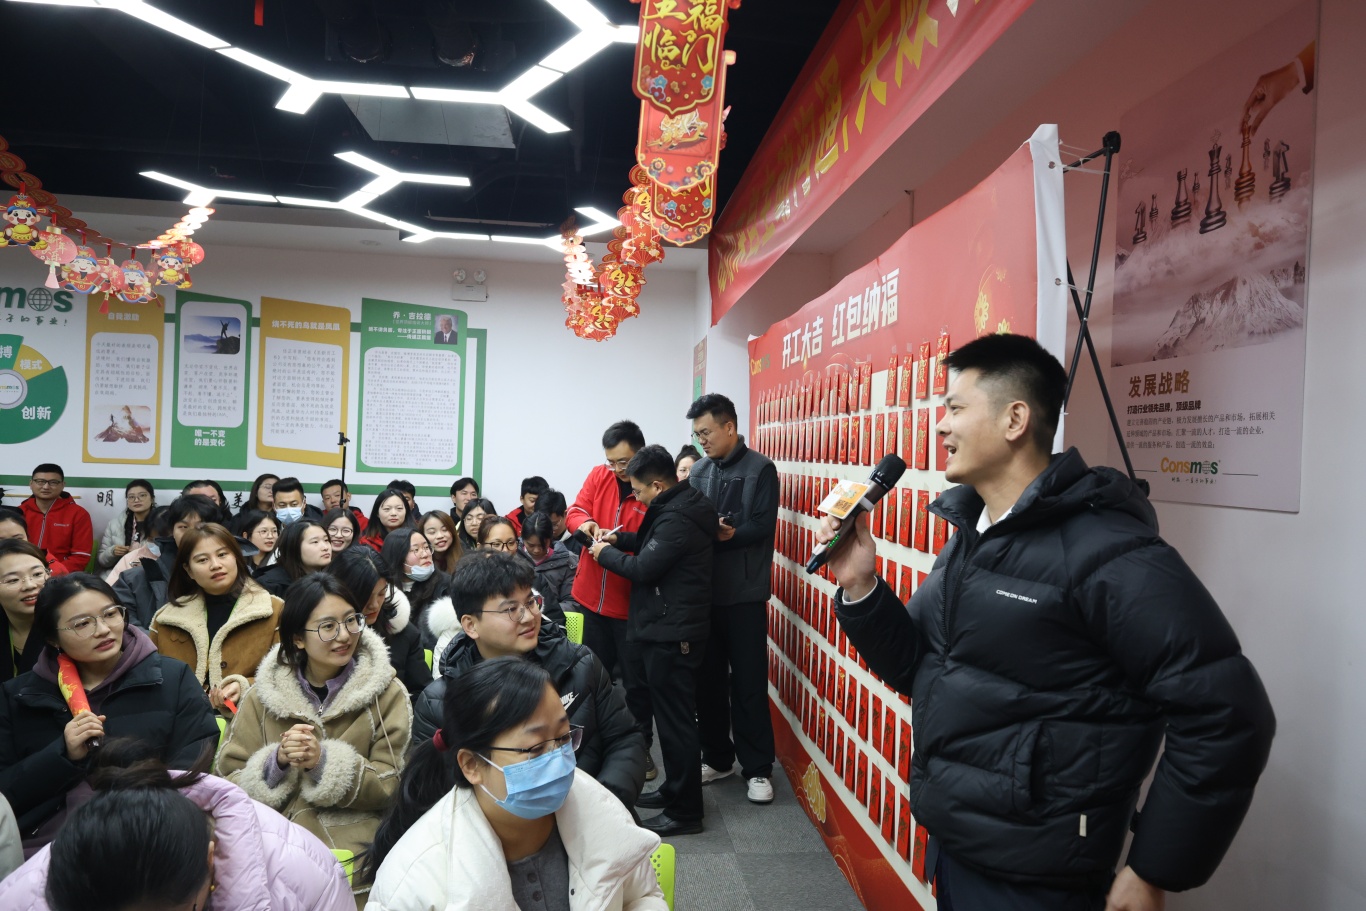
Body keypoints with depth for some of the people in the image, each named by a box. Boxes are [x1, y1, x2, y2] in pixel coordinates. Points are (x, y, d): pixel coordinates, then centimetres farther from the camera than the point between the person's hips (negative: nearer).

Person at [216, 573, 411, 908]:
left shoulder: (386, 694, 0)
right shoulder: (264, 693, 5)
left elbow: (387, 787, -4)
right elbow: (232, 779, 3)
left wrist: (323, 763, -16)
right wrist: (277, 762, -15)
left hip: (351, 856, -2)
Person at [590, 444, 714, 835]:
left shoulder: (678, 517, -21)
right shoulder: (678, 507, 11)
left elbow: (644, 568, -19)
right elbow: (654, 544, 24)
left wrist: (606, 554, -3)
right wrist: (621, 538, 9)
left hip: (671, 635, -10)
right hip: (663, 630, 10)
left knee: (675, 719, -1)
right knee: (672, 715, 19)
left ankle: (684, 811, 9)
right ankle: (674, 790, 33)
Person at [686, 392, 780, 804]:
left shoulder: (760, 469, -3)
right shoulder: (698, 471, 12)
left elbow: (763, 526, -11)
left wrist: (728, 535, -24)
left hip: (745, 593, -5)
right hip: (704, 590, 5)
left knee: (748, 682, 1)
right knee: (707, 678, 11)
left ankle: (758, 768, 12)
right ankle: (717, 757, 26)